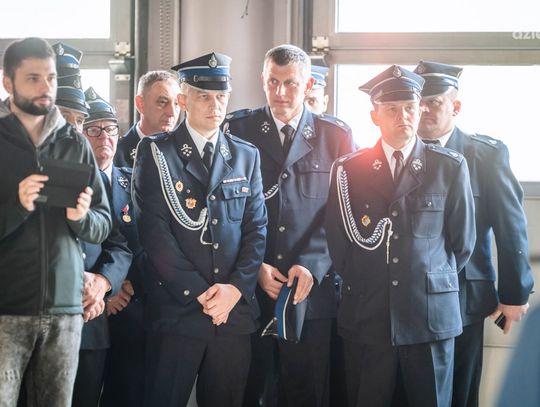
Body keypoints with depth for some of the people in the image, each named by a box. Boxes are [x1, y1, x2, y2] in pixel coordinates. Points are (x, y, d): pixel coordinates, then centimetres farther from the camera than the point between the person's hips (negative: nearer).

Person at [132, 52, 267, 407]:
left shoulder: (246, 156, 13)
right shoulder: (156, 153, 1)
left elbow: (257, 228, 8)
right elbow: (154, 231, -8)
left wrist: (235, 288, -7)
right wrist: (199, 293, -11)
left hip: (235, 310, 3)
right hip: (176, 311, -3)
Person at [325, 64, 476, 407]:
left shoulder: (450, 168, 1)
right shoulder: (349, 170, 4)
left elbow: (463, 240, 7)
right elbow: (337, 240, 8)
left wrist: (432, 281, 11)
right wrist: (359, 283, 9)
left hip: (431, 314, 0)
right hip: (366, 315, 1)